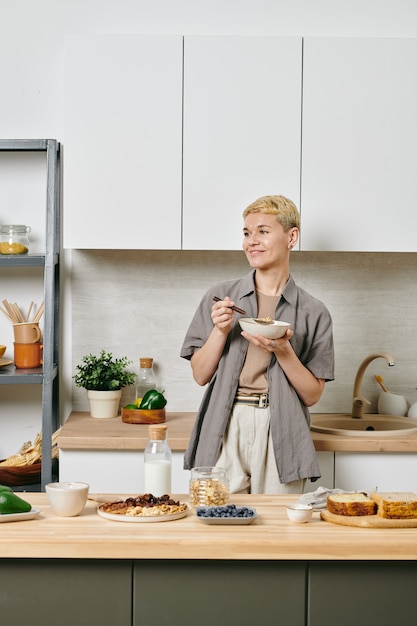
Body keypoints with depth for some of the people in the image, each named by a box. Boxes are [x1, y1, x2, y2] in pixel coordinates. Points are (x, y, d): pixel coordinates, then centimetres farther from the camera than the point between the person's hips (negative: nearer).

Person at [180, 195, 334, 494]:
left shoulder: (313, 312, 4)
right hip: (225, 432, 1)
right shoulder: (220, 296, 7)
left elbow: (312, 395, 2)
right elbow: (200, 375, 7)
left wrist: (283, 351, -12)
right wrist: (220, 331, -8)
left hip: (280, 436, 0)